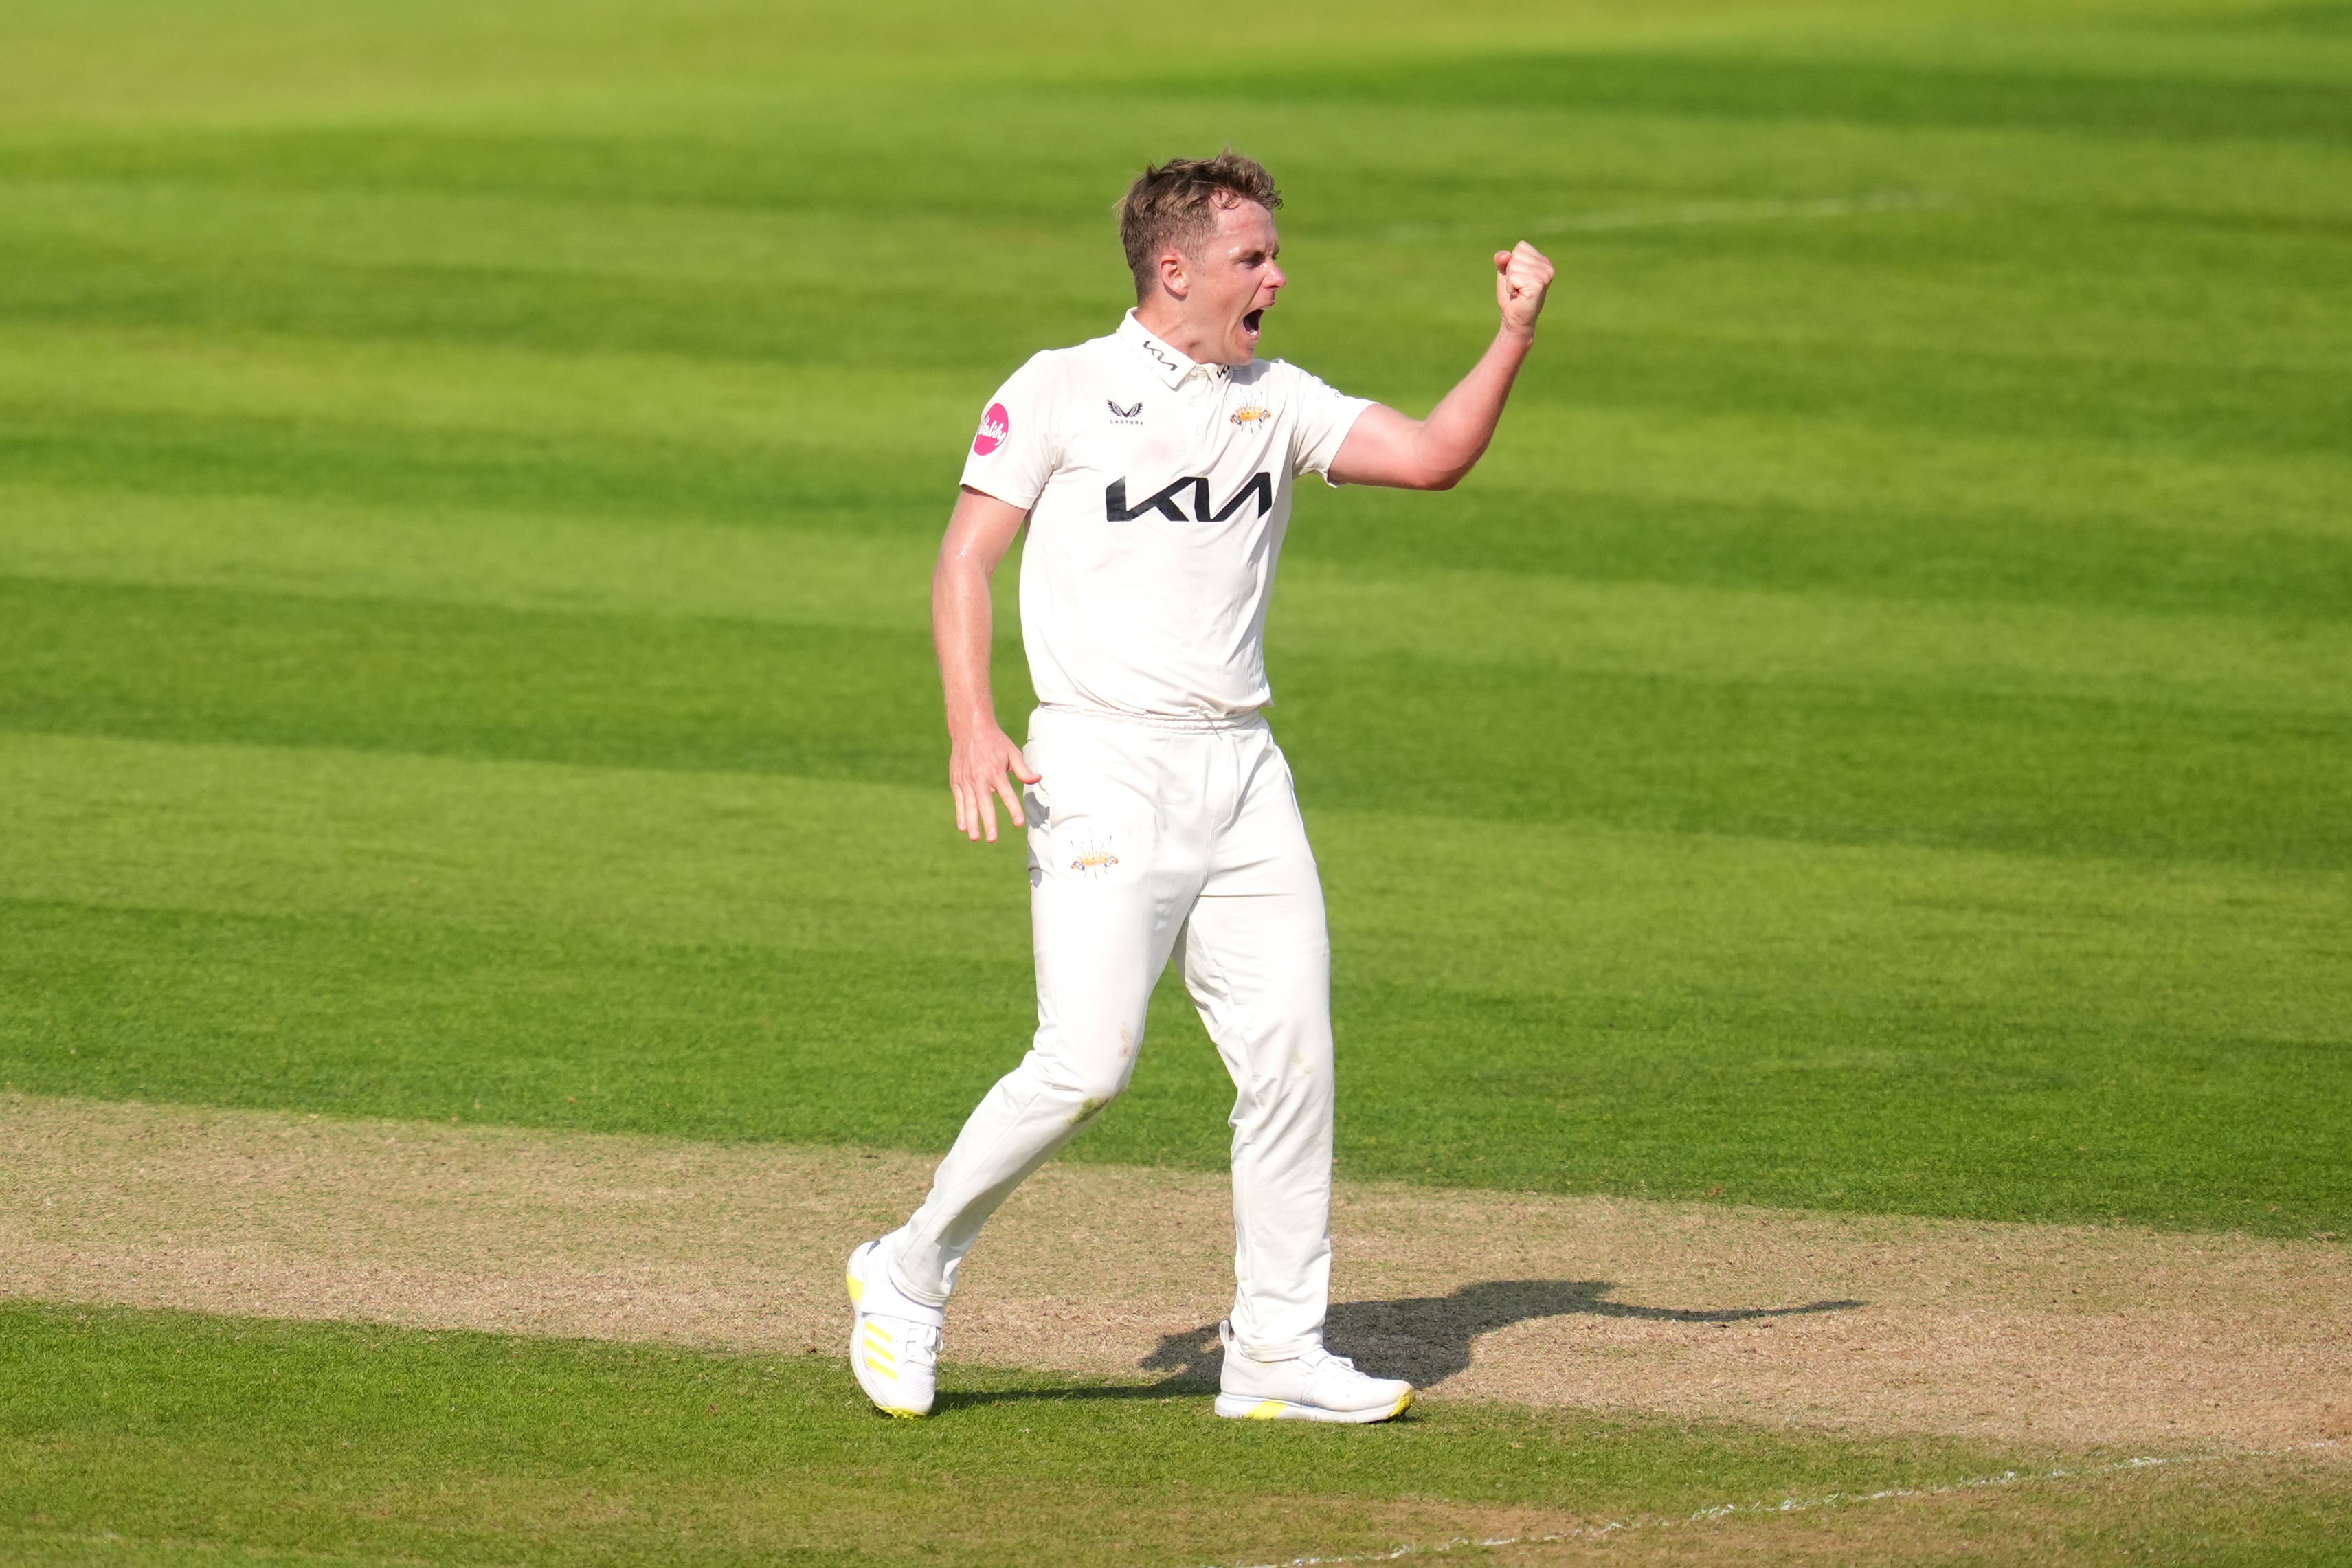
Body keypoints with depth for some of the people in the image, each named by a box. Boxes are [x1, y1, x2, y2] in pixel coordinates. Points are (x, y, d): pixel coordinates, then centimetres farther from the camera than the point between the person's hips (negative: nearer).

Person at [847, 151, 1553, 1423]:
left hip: (1240, 770, 6)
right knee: (1088, 1061, -15)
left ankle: (1276, 1352, 7)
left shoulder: (1279, 404, 13)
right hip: (1104, 767, -6)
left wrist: (1514, 337, -7)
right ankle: (912, 1273, 3)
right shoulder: (1060, 391, -1)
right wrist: (972, 728, -15)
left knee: (1292, 1054, -1)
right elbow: (965, 560, -3)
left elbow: (1432, 456, 7)